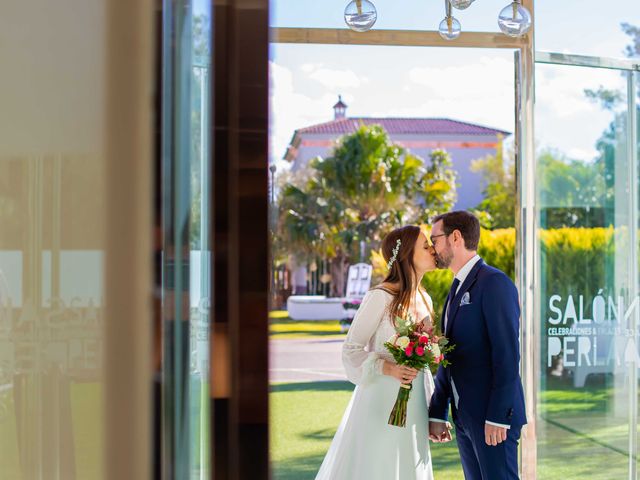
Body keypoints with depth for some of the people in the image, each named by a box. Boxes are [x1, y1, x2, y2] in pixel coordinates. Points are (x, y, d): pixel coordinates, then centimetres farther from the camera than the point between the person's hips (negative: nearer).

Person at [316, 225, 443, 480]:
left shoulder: (424, 300, 10)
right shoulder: (380, 297, -12)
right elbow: (351, 350, -10)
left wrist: (433, 410, 14)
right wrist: (388, 368, -25)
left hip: (414, 407, 7)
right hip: (382, 403, -7)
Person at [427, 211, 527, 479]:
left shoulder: (494, 283, -10)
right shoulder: (457, 289, 17)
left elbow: (507, 354, -17)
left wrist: (498, 417, -20)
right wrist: (437, 414, 14)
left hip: (492, 417, -8)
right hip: (464, 417, 8)